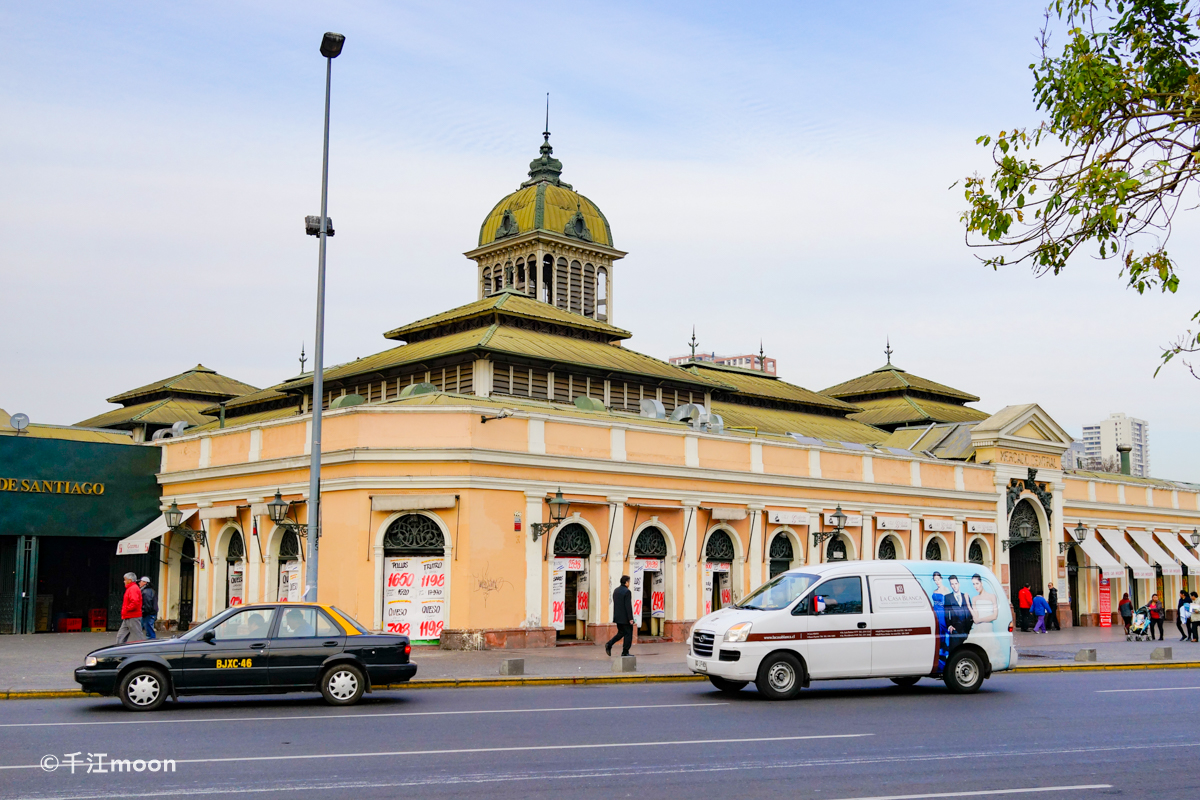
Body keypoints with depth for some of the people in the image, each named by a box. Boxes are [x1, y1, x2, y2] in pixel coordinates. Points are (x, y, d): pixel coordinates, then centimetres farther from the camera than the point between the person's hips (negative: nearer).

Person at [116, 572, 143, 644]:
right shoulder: (130, 588, 18)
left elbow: (135, 603, -28)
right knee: (121, 637, 12)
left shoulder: (133, 589, -15)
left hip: (133, 618, -11)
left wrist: (126, 609, -18)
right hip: (127, 618, 11)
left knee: (137, 638, -6)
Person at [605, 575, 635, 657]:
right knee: (628, 634, 3)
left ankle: (609, 645, 4)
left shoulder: (616, 590, 9)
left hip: (617, 617, 8)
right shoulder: (627, 592, -16)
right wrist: (630, 618, -16)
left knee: (621, 633, 19)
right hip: (625, 618, -8)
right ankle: (625, 652, 5)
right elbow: (628, 606, -19)